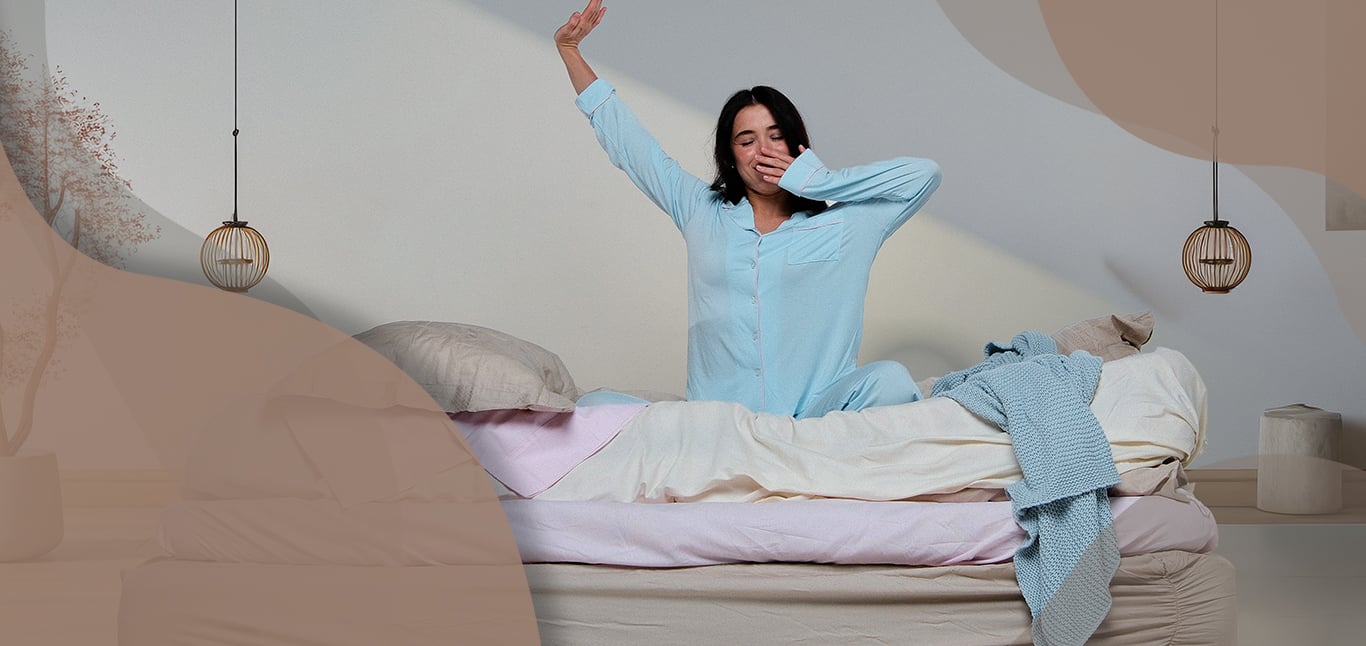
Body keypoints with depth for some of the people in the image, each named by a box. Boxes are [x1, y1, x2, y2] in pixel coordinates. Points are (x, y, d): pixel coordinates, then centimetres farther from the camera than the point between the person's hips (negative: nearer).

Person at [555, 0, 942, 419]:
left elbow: (924, 174, 5)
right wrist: (569, 50, 24)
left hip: (816, 415, -2)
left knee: (890, 380, -32)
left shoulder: (846, 224, 12)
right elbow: (624, 140, 23)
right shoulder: (702, 214, 17)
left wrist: (818, 181, 4)